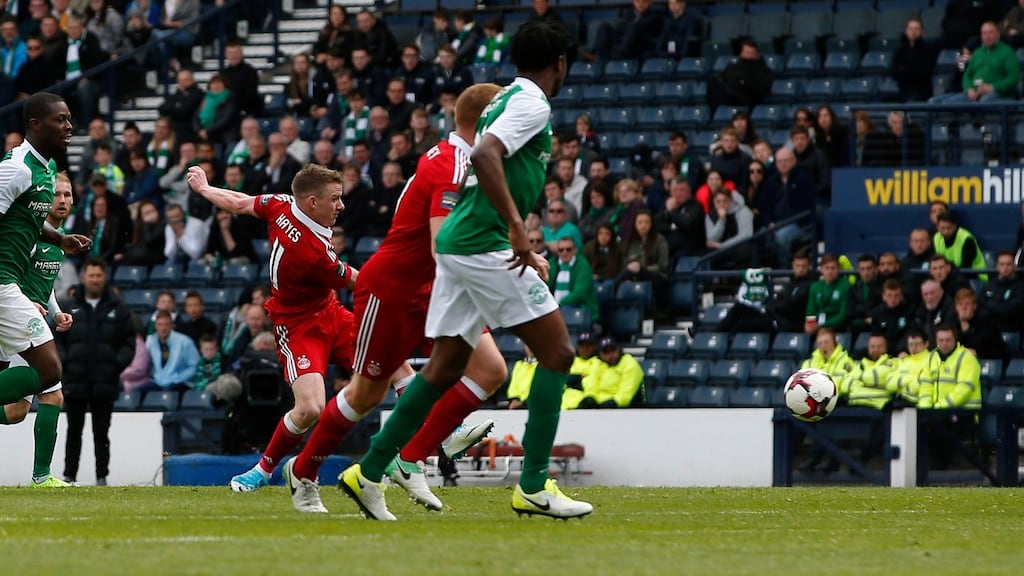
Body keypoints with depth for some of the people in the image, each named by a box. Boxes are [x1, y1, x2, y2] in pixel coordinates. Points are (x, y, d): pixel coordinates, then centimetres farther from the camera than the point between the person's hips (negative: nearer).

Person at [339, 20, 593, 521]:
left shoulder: (507, 99, 20)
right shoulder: (532, 104, -10)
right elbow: (484, 156, -25)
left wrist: (526, 254, 30)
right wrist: (516, 225, -29)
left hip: (457, 241, 10)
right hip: (484, 245, -10)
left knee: (445, 366, 11)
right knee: (556, 351, -6)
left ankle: (369, 474, 11)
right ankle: (533, 486, -9)